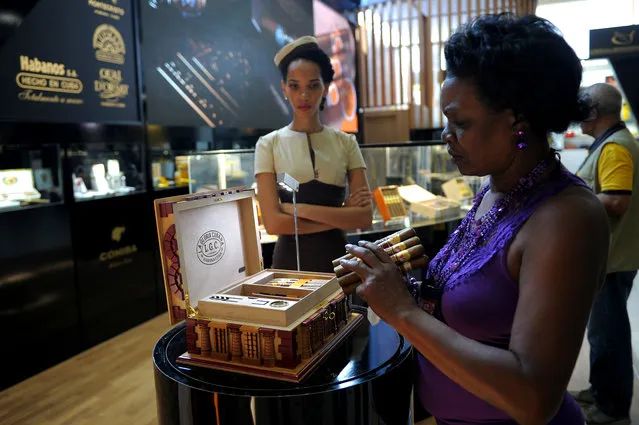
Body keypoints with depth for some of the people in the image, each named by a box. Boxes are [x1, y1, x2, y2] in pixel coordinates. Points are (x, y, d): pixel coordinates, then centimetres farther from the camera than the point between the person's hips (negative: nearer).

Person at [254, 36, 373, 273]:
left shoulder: (346, 143, 0)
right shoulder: (269, 144, -4)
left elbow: (365, 217, -8)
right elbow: (273, 223, -13)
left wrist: (301, 209, -15)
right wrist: (341, 218, -11)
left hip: (336, 257, 2)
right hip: (291, 259, -1)